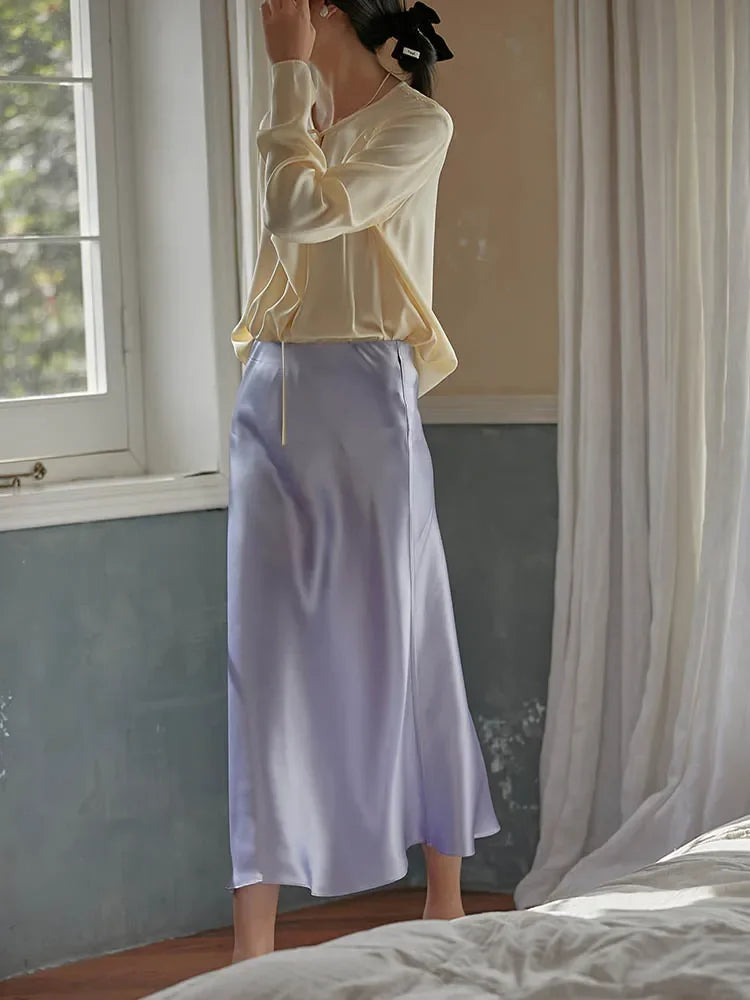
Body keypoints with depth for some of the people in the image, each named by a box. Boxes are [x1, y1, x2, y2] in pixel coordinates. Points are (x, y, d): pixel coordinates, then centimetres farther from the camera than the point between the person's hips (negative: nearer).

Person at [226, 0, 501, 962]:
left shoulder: (419, 123, -5)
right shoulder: (301, 118, 16)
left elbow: (306, 208, -17)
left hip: (363, 402, -6)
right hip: (271, 399, 6)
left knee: (396, 646, 3)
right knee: (265, 657, 2)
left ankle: (446, 902, 21)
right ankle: (253, 941, 4)